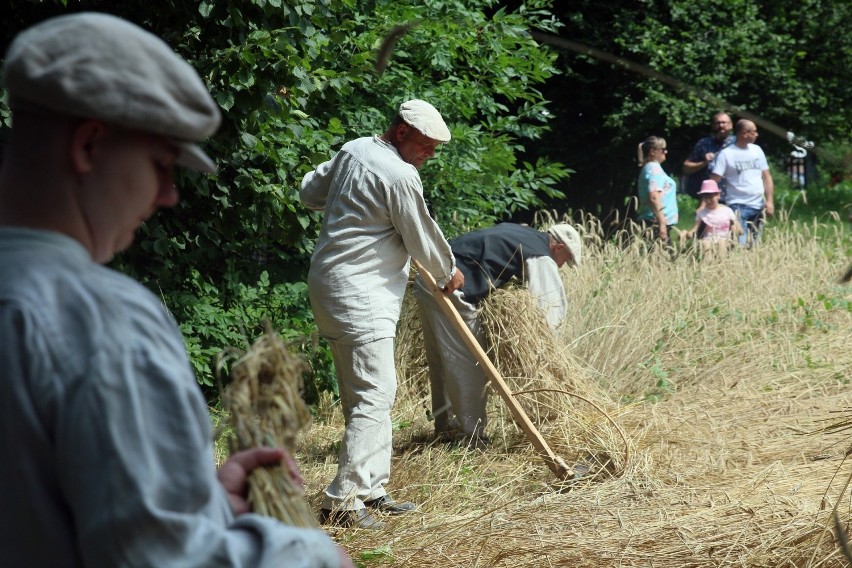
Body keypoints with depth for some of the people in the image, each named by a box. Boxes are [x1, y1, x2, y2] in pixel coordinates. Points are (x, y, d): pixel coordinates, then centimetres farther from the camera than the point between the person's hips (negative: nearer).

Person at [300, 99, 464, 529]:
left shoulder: (352, 151, 11)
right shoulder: (400, 175, -16)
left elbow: (309, 193, 24)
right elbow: (422, 238, -6)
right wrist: (448, 273, 12)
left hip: (329, 284, 10)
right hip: (359, 296, -10)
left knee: (367, 394, 13)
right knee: (373, 396, -11)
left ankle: (371, 489, 17)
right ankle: (342, 500, -13)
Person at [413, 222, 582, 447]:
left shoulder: (519, 233, 23)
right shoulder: (542, 258, -3)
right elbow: (553, 308, -5)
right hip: (448, 288, -10)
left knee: (441, 361, 20)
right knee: (468, 364, -4)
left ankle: (445, 425, 31)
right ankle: (473, 436, 0)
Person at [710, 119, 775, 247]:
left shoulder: (757, 150, 10)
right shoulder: (726, 154, -6)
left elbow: (766, 176, 14)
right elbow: (713, 182, -11)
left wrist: (770, 200, 4)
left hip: (758, 207, 6)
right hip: (738, 206, -6)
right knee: (741, 244, -16)